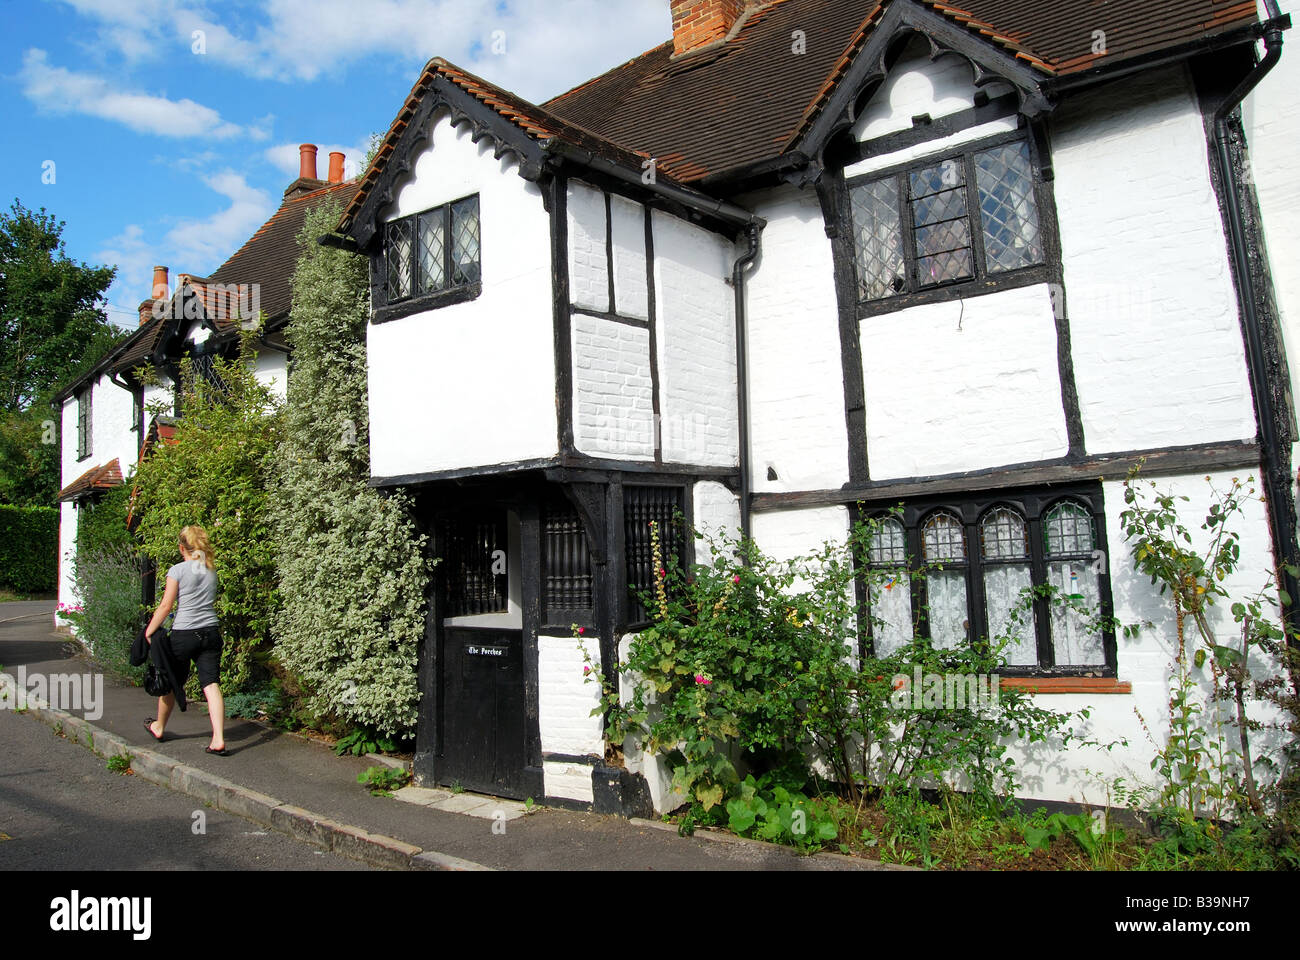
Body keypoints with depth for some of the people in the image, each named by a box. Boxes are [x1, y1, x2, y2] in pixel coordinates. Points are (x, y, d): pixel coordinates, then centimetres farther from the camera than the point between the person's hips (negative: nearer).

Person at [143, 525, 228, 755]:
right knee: (211, 685, -3)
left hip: (184, 634, -3)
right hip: (211, 632, 3)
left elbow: (166, 605, -5)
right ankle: (218, 739, -12)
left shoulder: (178, 570, -4)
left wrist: (149, 631, 4)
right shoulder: (211, 571, 11)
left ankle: (159, 727, 39)